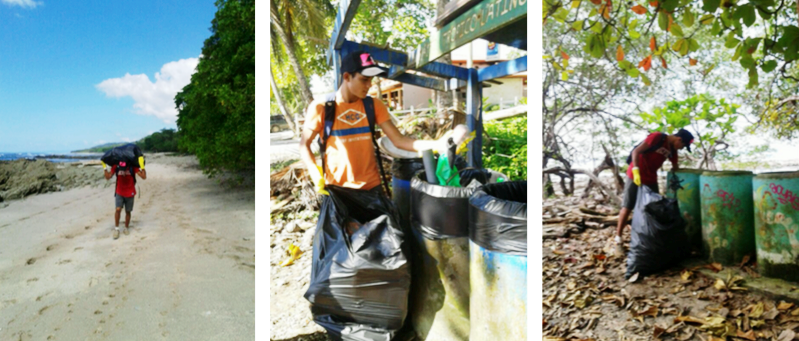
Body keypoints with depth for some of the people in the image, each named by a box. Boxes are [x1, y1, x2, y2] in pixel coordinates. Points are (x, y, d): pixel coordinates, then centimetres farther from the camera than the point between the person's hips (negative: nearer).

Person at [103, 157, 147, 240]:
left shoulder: (132, 166, -14)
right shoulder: (116, 166, -9)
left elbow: (144, 177, -21)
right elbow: (108, 177, -9)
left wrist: (142, 166, -29)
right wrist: (104, 167, -17)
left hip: (130, 193, 0)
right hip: (119, 193, 0)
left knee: (128, 211, 8)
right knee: (118, 209, -16)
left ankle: (126, 228, 27)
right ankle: (116, 229, -1)